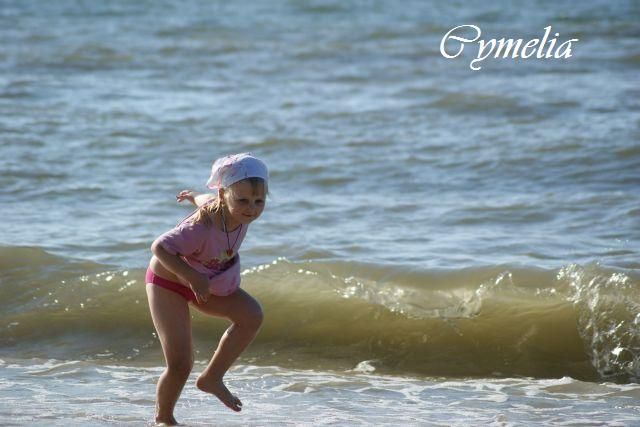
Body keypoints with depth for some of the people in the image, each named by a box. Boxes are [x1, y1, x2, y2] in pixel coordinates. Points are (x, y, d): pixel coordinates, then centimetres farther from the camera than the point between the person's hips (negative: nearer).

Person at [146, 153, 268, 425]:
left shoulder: (237, 210, -16)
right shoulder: (202, 228, -38)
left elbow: (209, 200, 5)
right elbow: (159, 247, -32)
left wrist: (196, 197, 27)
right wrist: (193, 277, -38)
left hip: (207, 282, 7)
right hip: (168, 282, -7)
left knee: (252, 315, -14)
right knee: (180, 364, -12)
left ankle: (212, 377, 1)